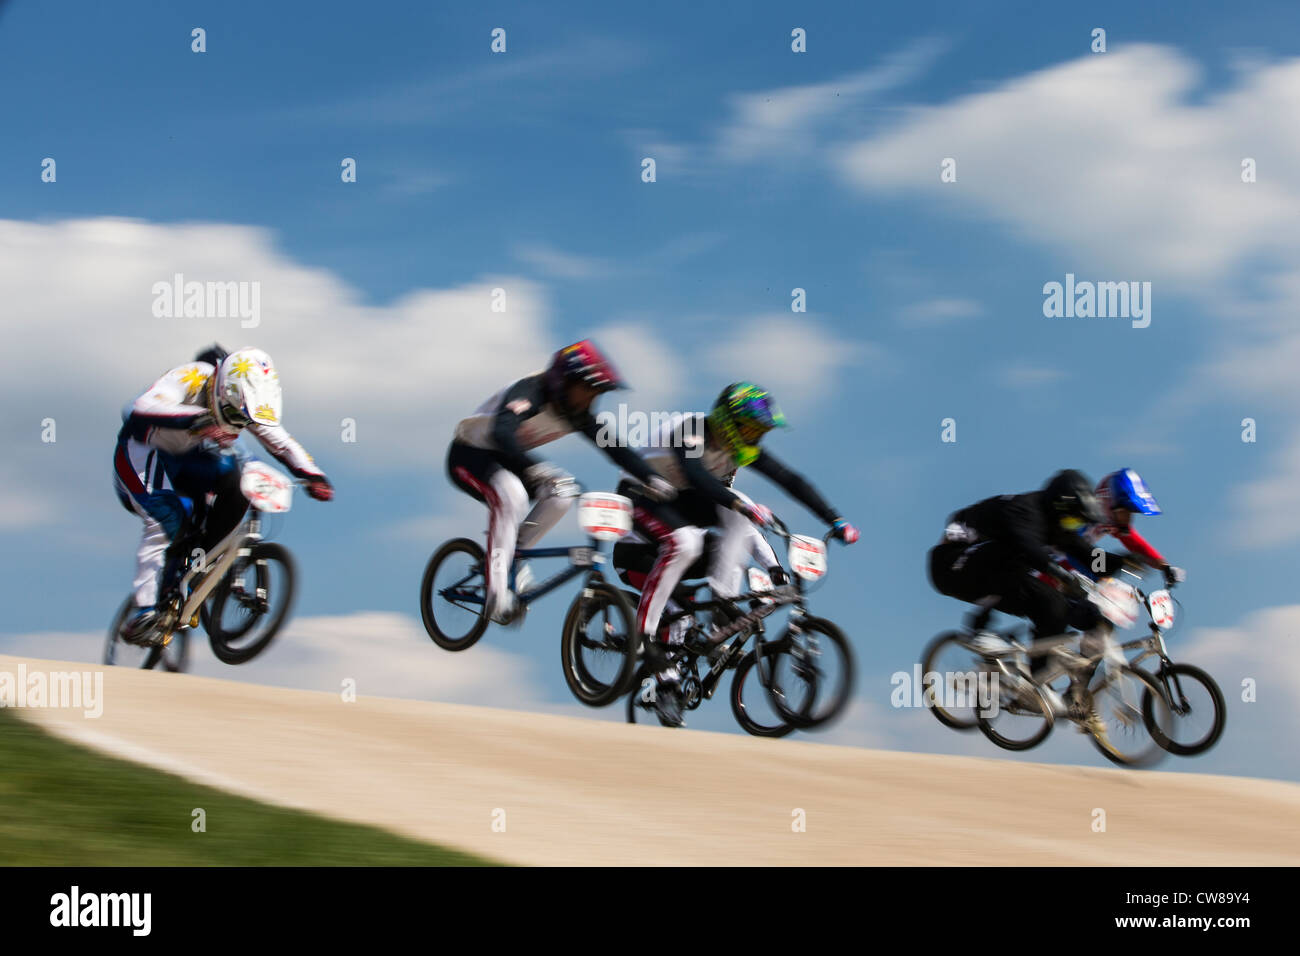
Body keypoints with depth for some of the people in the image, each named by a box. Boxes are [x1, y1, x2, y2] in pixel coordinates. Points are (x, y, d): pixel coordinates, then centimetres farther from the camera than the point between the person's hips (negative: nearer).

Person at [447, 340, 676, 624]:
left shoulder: (576, 414, -7)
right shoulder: (529, 391, -30)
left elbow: (613, 446, -6)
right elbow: (501, 433, -47)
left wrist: (651, 478, -20)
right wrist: (533, 467, -63)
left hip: (506, 459, 7)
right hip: (468, 454, -7)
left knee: (562, 491, -17)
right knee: (511, 492, -36)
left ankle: (515, 554, -3)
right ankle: (498, 590, -34)